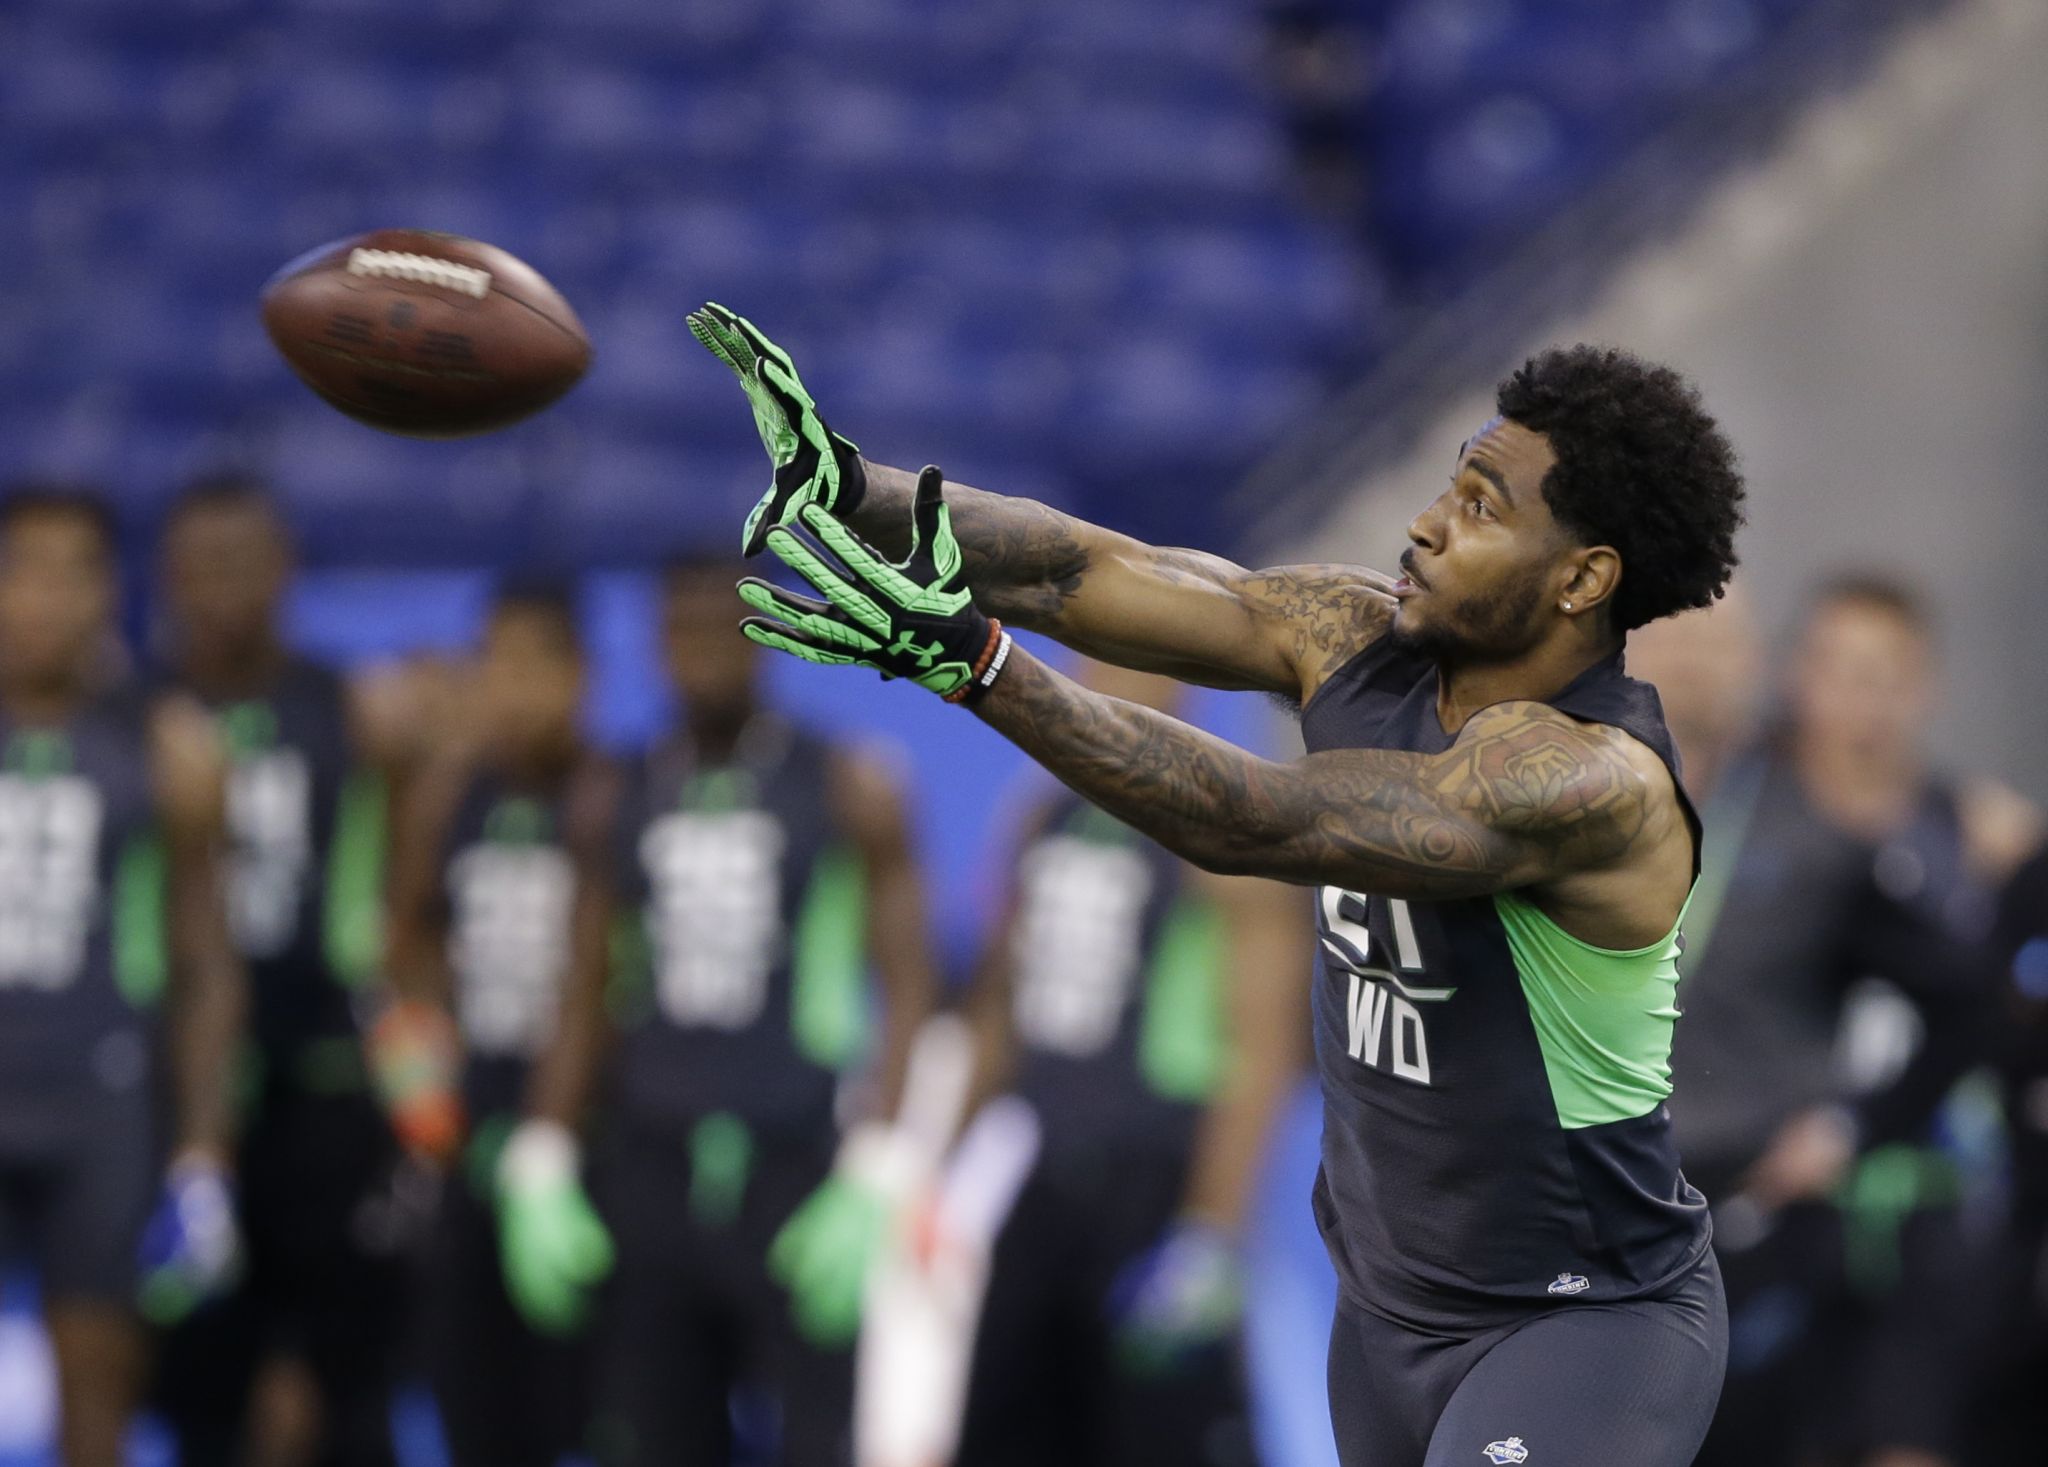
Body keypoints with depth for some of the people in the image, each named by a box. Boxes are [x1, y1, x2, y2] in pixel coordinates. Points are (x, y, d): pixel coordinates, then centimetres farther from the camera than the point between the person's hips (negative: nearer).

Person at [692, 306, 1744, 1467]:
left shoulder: (1595, 784, -26)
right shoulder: (1362, 640, -3)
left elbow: (1257, 822, -35)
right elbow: (1100, 574, -10)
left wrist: (968, 662, -42)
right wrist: (848, 486, -24)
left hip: (1584, 1327, -8)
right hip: (1392, 1305, 8)